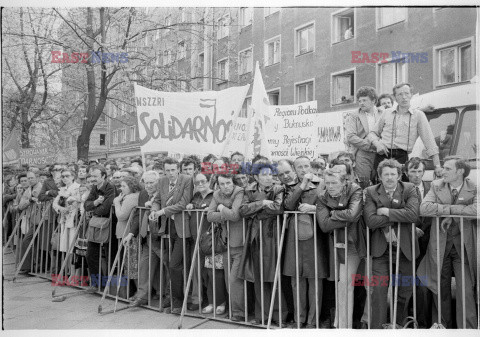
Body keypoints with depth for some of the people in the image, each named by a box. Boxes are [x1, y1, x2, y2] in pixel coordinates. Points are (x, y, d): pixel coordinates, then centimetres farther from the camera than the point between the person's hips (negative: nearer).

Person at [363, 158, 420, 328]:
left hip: (405, 247, 2)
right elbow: (370, 221, -15)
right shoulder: (371, 192, -3)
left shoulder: (409, 189, -1)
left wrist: (387, 211, -16)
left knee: (405, 290, 14)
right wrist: (399, 216, -14)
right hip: (381, 247, -1)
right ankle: (377, 327, 8)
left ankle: (399, 323, 37)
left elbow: (413, 213, -19)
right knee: (379, 289, -5)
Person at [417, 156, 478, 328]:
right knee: (440, 289, 10)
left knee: (465, 290, -3)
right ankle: (443, 326, 26)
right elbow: (424, 208, -15)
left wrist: (451, 212, -19)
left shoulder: (473, 188, -4)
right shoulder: (436, 185, 0)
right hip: (440, 245, 2)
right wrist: (451, 209, -18)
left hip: (464, 246, -2)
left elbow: (476, 210, -24)